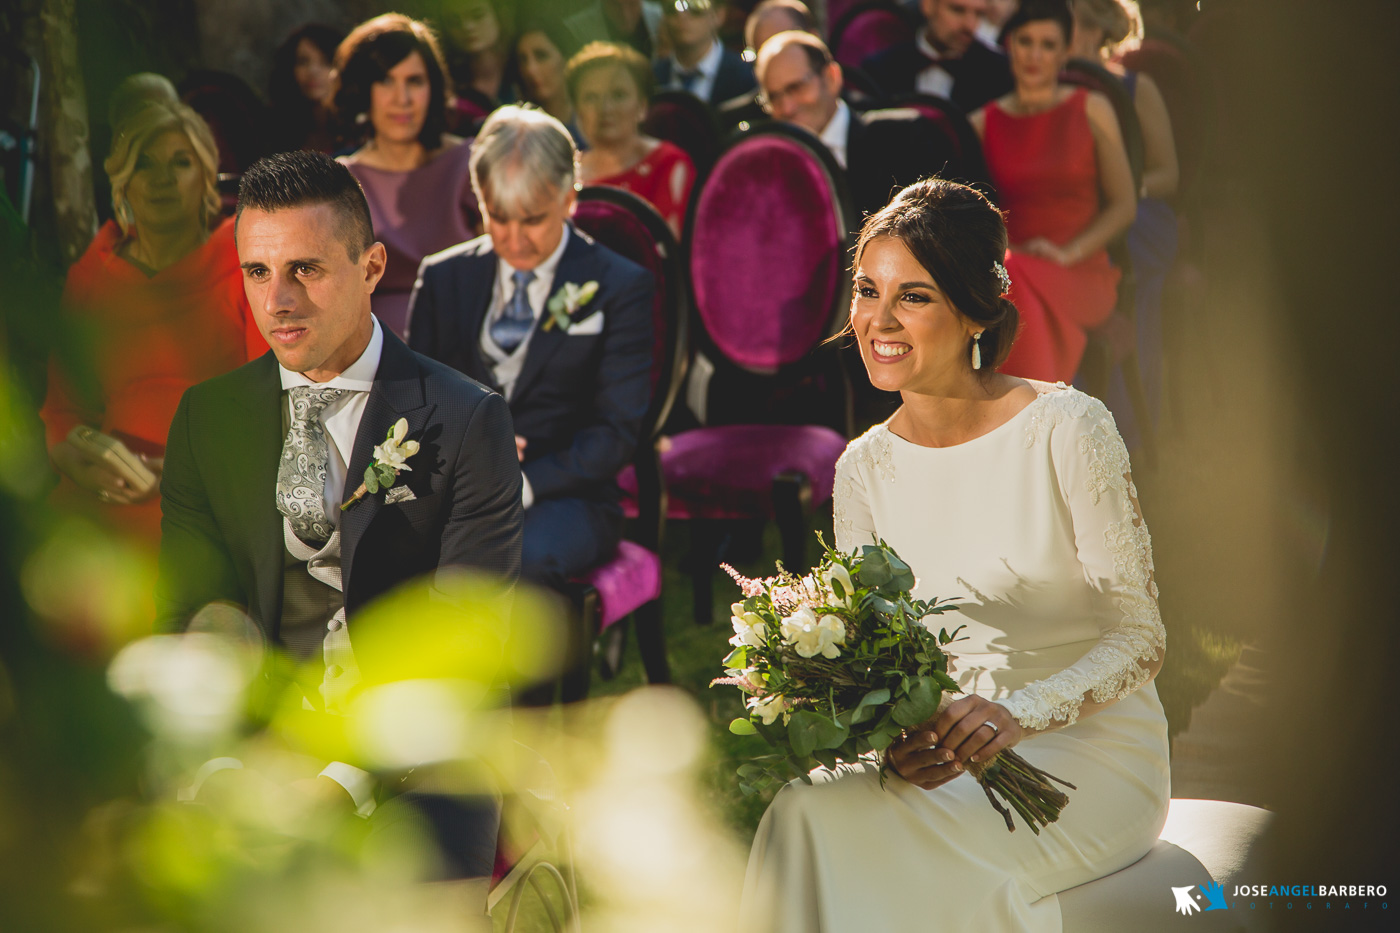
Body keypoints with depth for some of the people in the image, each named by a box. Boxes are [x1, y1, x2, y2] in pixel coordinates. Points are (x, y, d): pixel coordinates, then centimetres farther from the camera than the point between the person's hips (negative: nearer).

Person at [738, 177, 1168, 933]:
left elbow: (1140, 638, -9)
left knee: (903, 838, -31)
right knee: (808, 809, -27)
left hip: (1091, 751, -4)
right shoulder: (864, 468, 5)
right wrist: (889, 738, -19)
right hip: (945, 750, 4)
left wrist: (1015, 715, -26)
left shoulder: (1067, 430, -9)